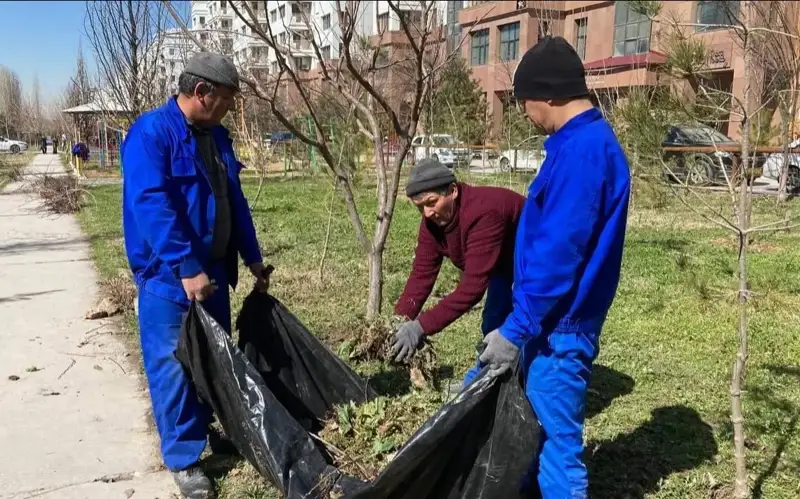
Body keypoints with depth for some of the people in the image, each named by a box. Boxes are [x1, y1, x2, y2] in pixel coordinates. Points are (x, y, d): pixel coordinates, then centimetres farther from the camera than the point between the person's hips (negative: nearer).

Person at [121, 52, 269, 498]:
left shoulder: (217, 135, 9)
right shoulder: (151, 132, -16)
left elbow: (235, 201, 15)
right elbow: (151, 205, -25)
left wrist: (253, 257, 15)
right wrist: (186, 268, -28)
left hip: (214, 270, 8)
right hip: (169, 276, -8)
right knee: (175, 367, 0)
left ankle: (210, 433, 36)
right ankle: (183, 457, 13)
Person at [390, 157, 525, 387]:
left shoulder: (483, 212, -43)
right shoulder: (432, 222, -17)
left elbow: (473, 285, -46)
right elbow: (421, 275, -17)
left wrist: (421, 327, -48)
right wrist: (398, 323, -30)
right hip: (505, 265, 8)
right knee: (493, 324, 15)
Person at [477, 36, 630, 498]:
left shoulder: (580, 148, -22)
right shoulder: (591, 140, 12)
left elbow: (557, 252, -25)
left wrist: (515, 329, -19)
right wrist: (522, 321, 21)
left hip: (557, 327, -10)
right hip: (553, 320, 10)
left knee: (557, 443, 4)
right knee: (541, 431, 24)